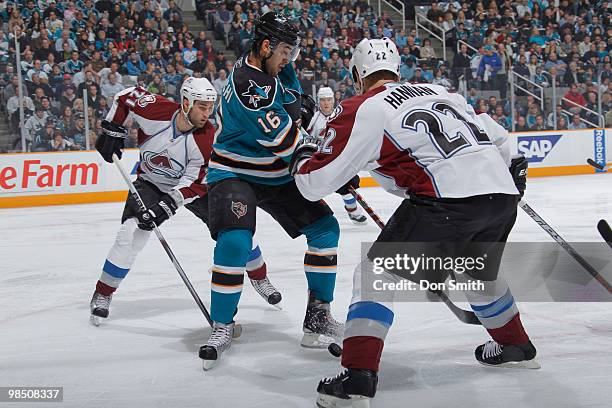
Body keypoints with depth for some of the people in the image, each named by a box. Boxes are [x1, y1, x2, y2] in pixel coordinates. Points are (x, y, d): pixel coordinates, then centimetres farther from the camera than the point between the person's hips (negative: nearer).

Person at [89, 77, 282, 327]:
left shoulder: (208, 138, -27)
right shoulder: (156, 109, -27)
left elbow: (194, 184, -25)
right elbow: (125, 97, -7)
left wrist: (167, 205, -36)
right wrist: (113, 131, -11)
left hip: (191, 186, 1)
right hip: (150, 182, -1)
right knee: (130, 234, -21)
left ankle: (260, 278, 21)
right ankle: (102, 296, -5)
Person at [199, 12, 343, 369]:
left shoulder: (274, 69, 2)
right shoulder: (247, 82, -26)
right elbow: (282, 141, -29)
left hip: (276, 175, 9)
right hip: (235, 174, -9)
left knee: (325, 228, 2)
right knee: (235, 241, -28)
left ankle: (318, 316, 9)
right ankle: (222, 327, -11)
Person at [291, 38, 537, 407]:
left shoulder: (364, 109, 7)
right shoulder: (440, 92, 25)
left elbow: (316, 183, 7)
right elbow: (499, 138, 30)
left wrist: (302, 159, 28)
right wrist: (507, 174, 48)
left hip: (449, 200, -7)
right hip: (503, 195, 7)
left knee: (377, 274, 5)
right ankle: (516, 347, 51)